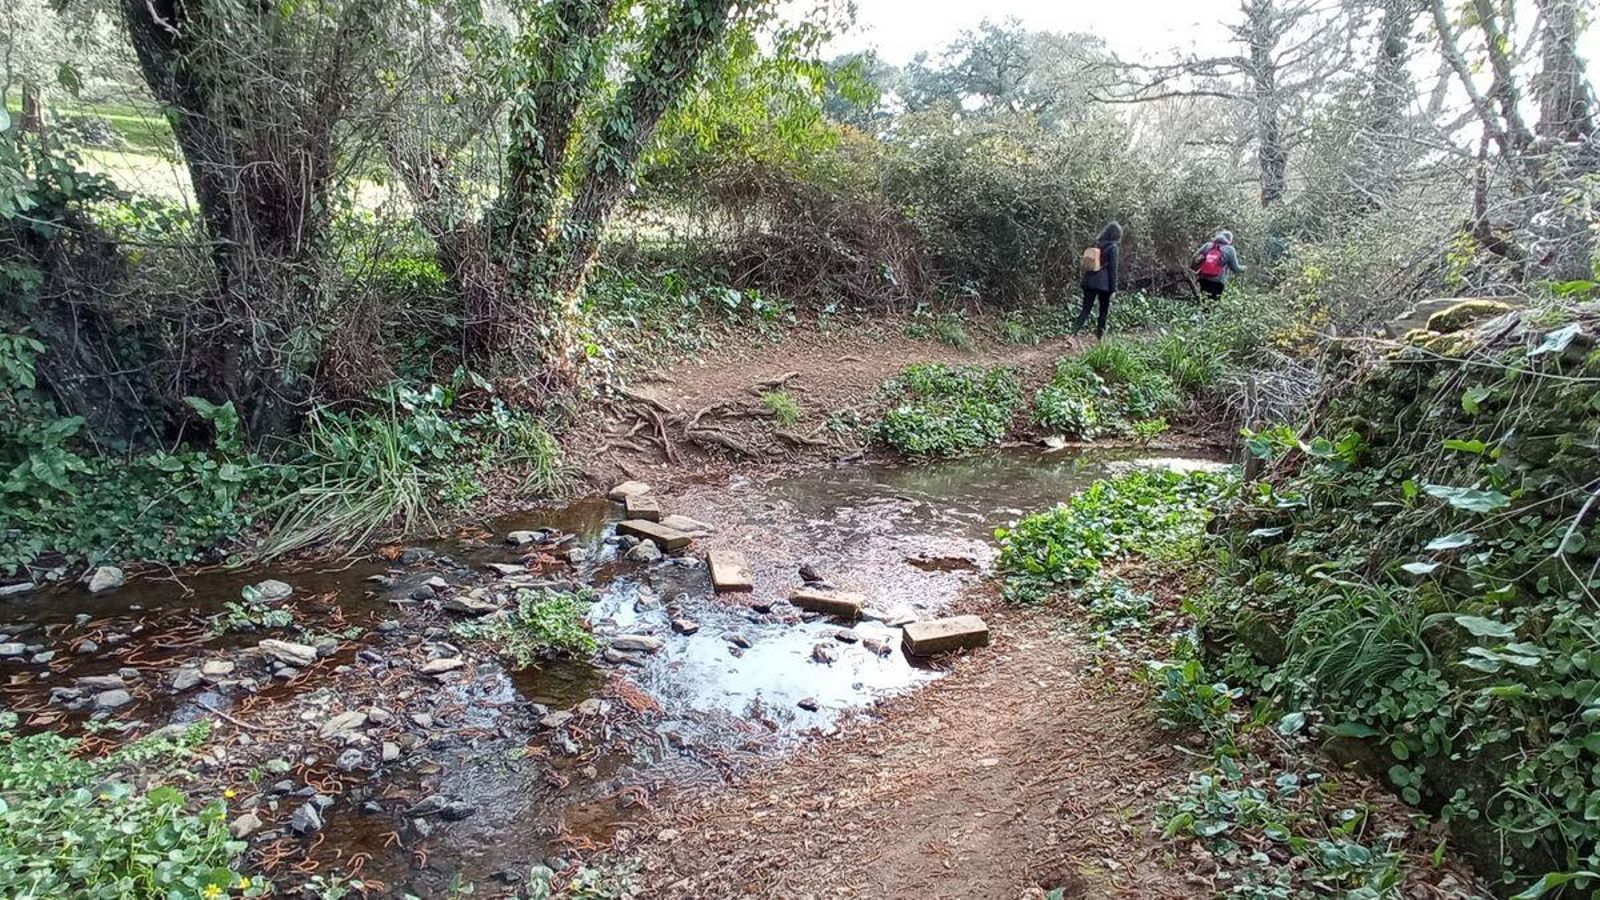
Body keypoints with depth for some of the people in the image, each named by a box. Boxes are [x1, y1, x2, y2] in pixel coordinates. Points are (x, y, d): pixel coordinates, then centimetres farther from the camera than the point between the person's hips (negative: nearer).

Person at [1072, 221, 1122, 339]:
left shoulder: (1095, 244, 8)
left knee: (1086, 309, 4)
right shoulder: (1112, 248, -9)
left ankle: (1073, 333, -14)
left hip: (1089, 282, 5)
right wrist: (1113, 289, -5)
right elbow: (1112, 270, -9)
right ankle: (1100, 335, 19)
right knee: (1104, 310, 12)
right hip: (1104, 284, -5)